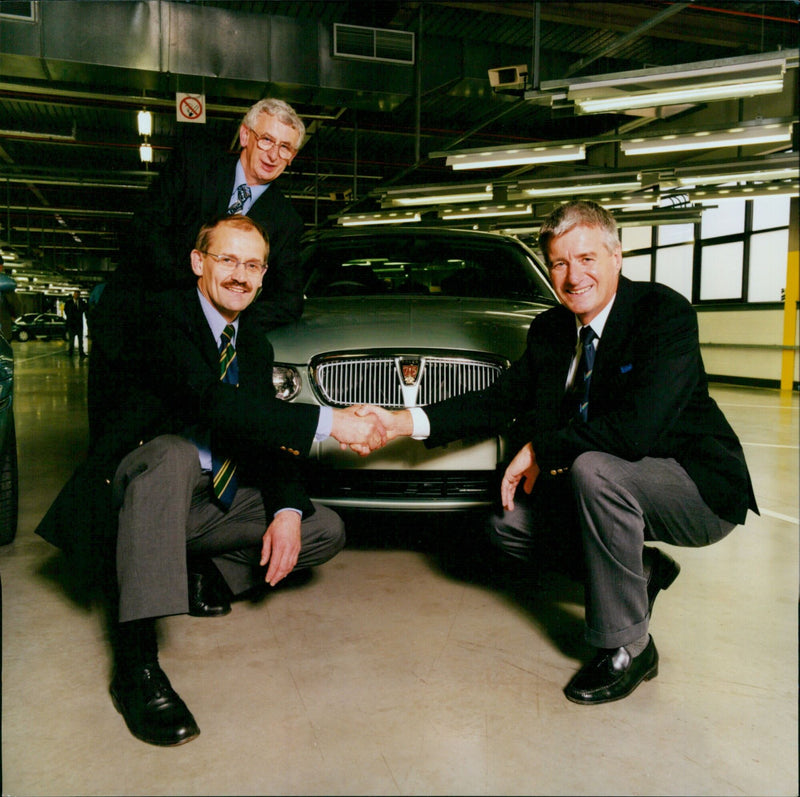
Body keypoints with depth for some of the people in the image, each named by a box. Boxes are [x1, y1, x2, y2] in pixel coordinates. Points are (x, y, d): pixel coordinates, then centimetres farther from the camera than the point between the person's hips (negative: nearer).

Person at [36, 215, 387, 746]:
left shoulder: (254, 340, 9)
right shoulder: (169, 314, -13)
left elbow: (270, 434, 5)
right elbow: (210, 401, -31)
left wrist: (287, 511, -14)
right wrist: (328, 423, -34)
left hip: (211, 500, 7)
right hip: (133, 494, -6)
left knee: (326, 530, -5)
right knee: (173, 452, -40)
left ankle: (200, 579, 8)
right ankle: (135, 658, -37)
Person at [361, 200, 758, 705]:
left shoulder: (665, 312, -20)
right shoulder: (550, 330, 3)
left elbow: (635, 430, -33)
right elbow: (503, 400, 1)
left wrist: (539, 449, -21)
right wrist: (405, 422, -10)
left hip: (702, 491, -7)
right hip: (620, 487, 7)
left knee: (593, 467, -35)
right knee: (509, 527, -2)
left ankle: (627, 647, -16)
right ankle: (643, 569, 16)